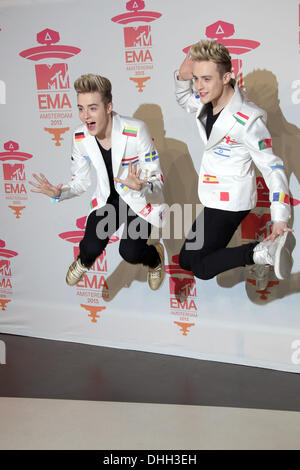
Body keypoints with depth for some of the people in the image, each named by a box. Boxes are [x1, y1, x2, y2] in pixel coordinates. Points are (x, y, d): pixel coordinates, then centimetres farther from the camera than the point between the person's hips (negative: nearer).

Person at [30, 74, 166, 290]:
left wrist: (140, 187, -43)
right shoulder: (80, 138, -12)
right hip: (108, 198, 3)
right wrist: (59, 193, -20)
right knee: (91, 248, -17)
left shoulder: (136, 131, -26)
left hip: (140, 199, -3)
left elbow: (157, 180, -20)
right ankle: (84, 261, 24)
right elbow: (81, 182, 1)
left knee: (130, 252, -22)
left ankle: (155, 258, 17)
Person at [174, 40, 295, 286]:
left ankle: (263, 252, -12)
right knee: (186, 261, 16)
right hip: (213, 199, 9)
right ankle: (261, 253, 16)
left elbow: (273, 169, -23)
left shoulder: (247, 120, -25)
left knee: (201, 268, -10)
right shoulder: (208, 101, -3)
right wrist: (183, 76, -4)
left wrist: (280, 220, -32)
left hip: (231, 201, -9)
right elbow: (184, 100, 20)